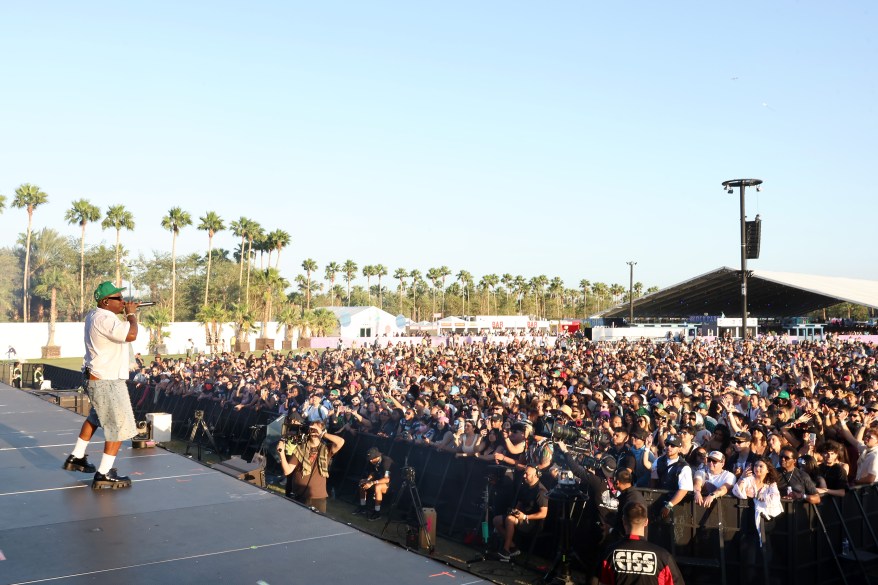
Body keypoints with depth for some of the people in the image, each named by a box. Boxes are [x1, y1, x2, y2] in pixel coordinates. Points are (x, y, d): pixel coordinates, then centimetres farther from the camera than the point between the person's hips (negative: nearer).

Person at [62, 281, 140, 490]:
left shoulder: (94, 314, 10)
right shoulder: (104, 318, -23)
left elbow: (119, 330, 22)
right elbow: (131, 335, -35)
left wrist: (127, 314, 8)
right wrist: (131, 313, -19)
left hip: (97, 378, 11)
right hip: (107, 382, -11)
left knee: (95, 418, 29)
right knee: (120, 427, -4)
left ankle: (76, 458, 42)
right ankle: (103, 476, 0)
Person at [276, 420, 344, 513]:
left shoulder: (326, 450, 2)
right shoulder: (300, 449, 1)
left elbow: (341, 442, -18)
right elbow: (287, 471, -3)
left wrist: (323, 434, -12)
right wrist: (282, 452, -16)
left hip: (319, 498, 0)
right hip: (300, 497, 0)